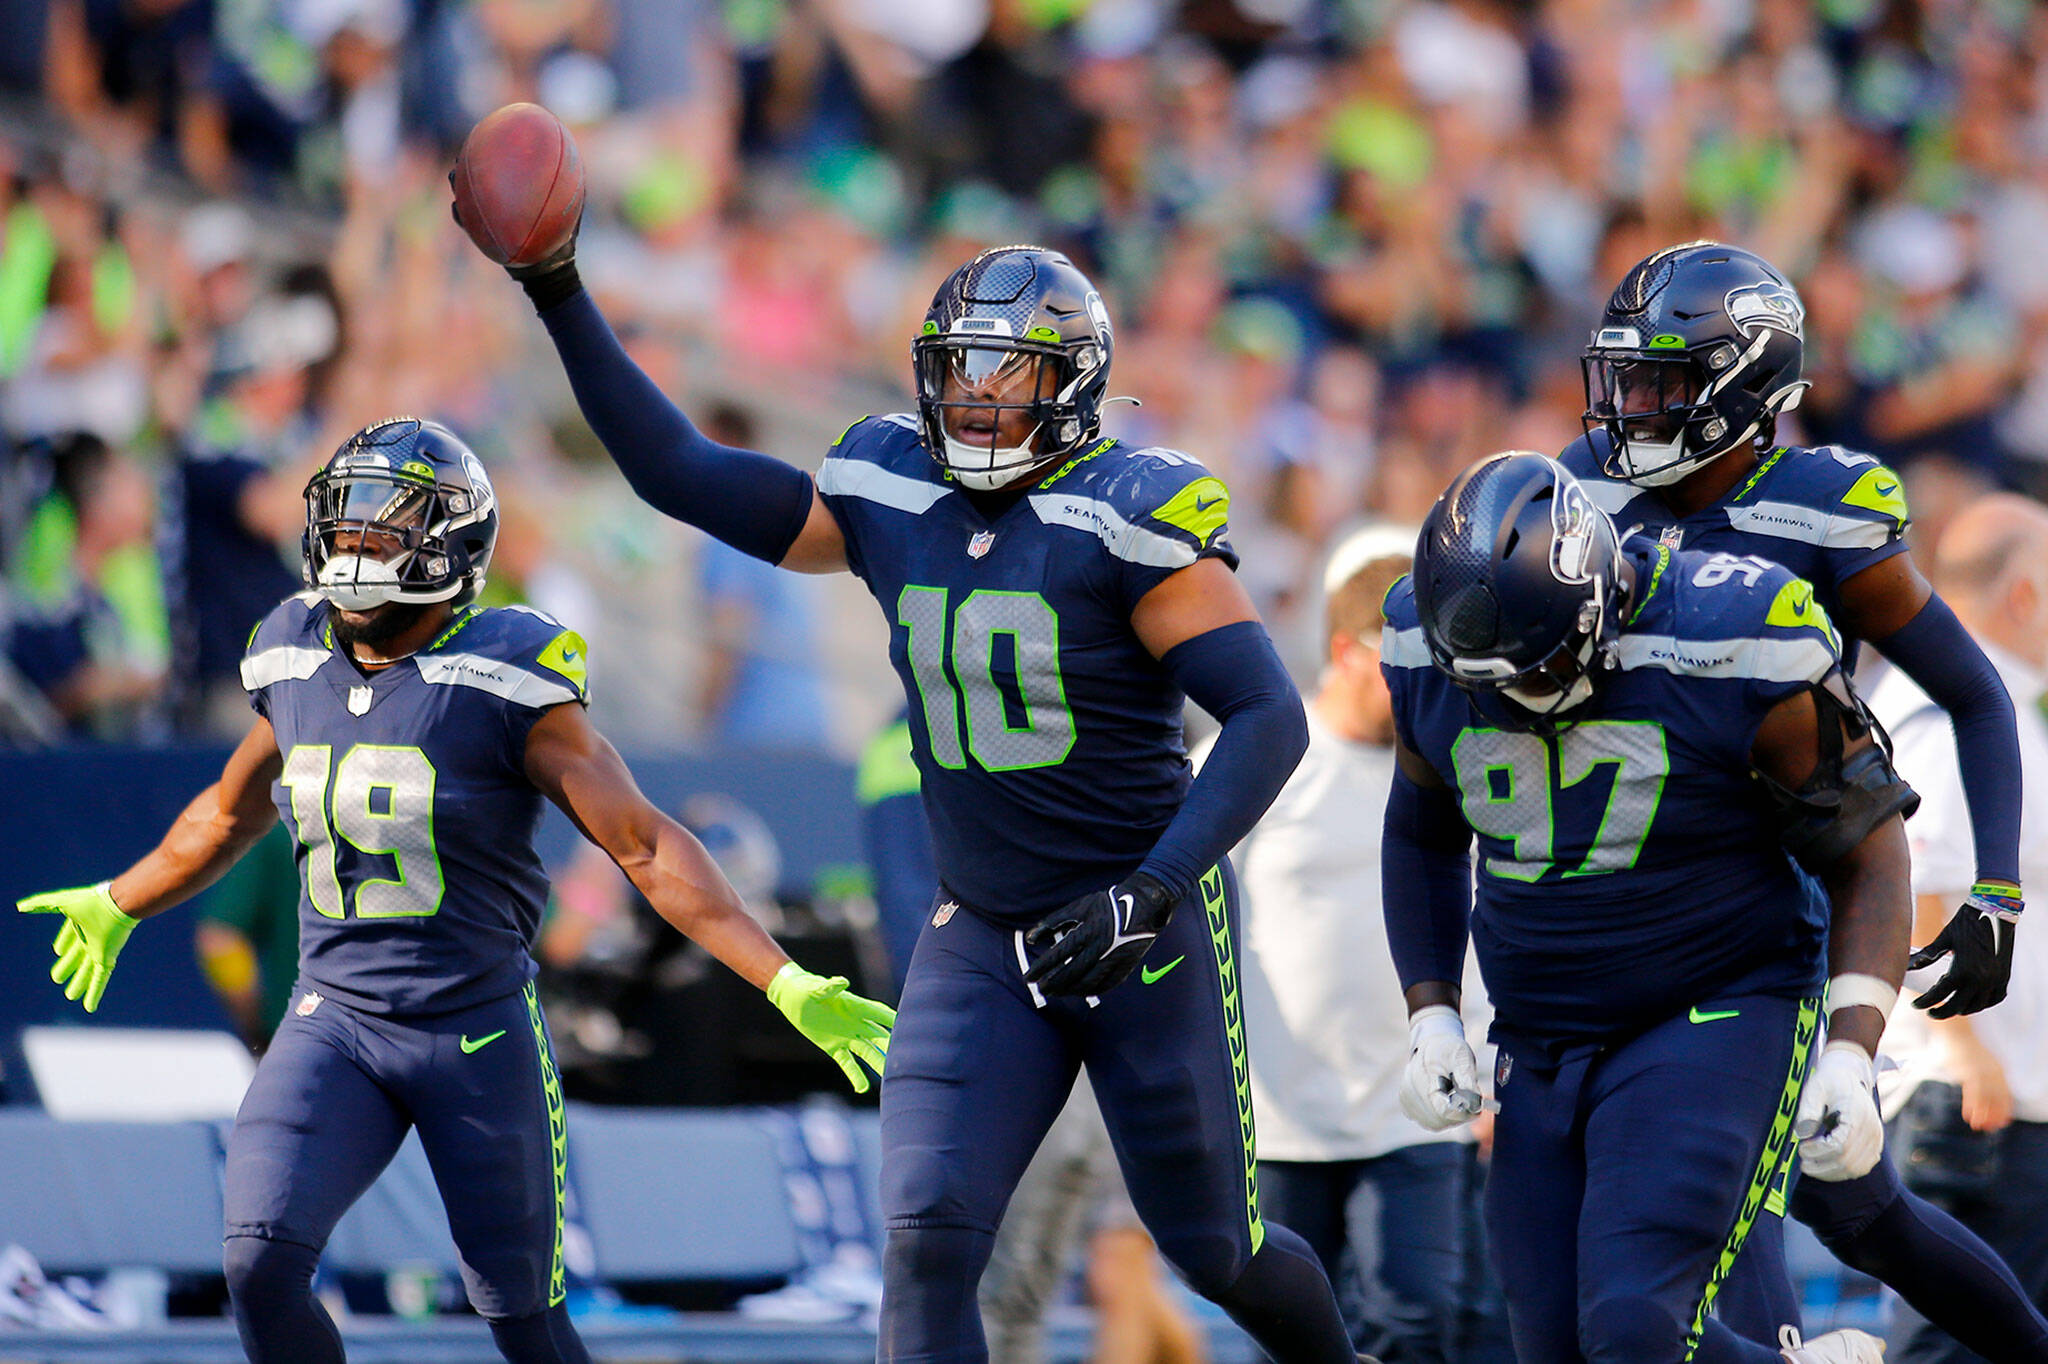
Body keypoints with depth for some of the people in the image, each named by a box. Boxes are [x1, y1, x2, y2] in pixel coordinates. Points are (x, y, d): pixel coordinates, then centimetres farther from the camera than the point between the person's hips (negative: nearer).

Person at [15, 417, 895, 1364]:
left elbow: (648, 848, -14)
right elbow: (230, 814, 24)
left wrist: (790, 986, -22)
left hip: (478, 1032, -4)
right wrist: (116, 908, 40)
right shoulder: (295, 663, 3)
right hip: (334, 1022, 4)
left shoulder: (503, 680, -13)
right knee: (261, 1262, -17)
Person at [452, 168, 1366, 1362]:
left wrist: (1151, 892, -29)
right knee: (930, 1240, -12)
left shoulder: (1132, 515, -17)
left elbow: (1269, 717, -20)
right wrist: (561, 300, -1)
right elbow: (684, 477, 6)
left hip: (1151, 933, -4)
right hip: (983, 940, 4)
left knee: (1216, 1252, 10)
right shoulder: (891, 498, 1)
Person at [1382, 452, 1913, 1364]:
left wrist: (1850, 1056, -17)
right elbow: (1421, 836, 16)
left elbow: (1867, 851, -9)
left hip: (1721, 1018, -6)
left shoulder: (1730, 650, -19)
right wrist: (1431, 1021, 5)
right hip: (1540, 1045, 6)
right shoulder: (1430, 655, -4)